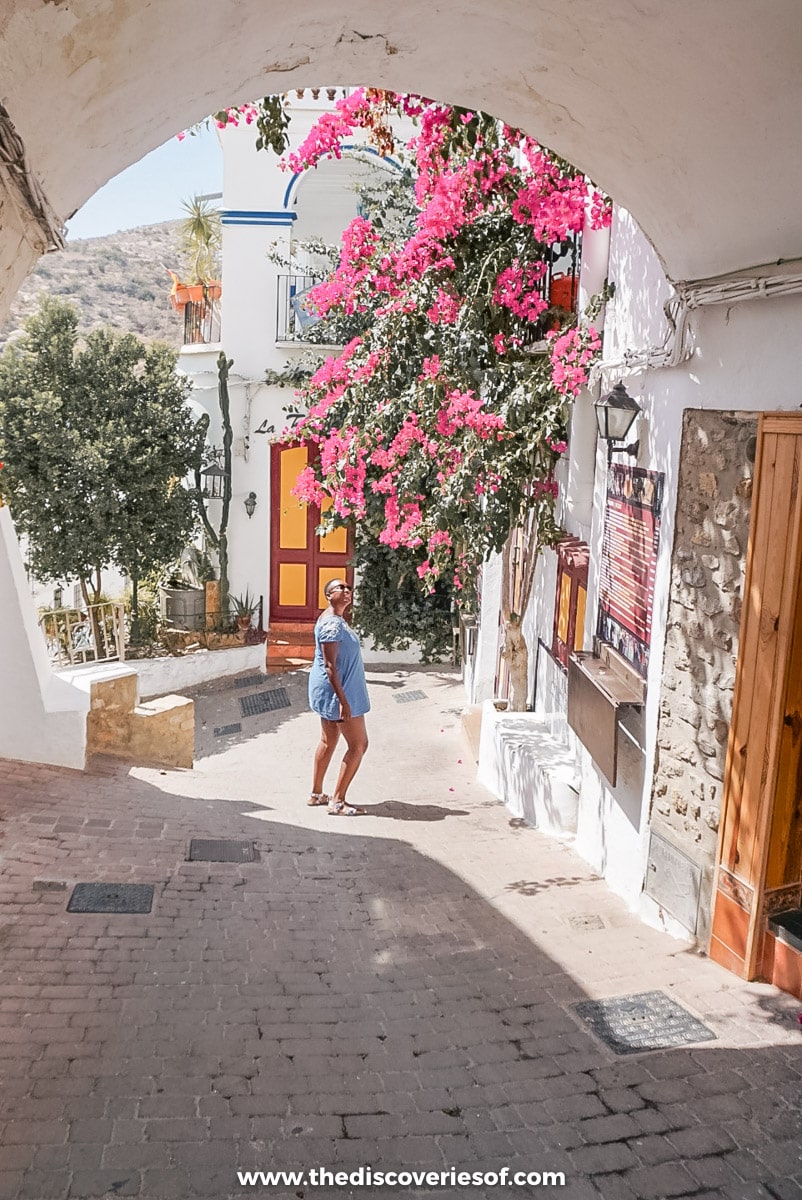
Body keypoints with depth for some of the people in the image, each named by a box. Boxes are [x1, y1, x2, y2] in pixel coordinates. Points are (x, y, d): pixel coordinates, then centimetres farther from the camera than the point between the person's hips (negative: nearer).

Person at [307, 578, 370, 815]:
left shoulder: (337, 619, 11)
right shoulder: (332, 624, -21)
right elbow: (330, 665, -25)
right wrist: (343, 701, -27)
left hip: (328, 691, 11)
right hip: (336, 691, -11)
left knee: (328, 741, 18)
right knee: (359, 745, -5)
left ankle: (316, 793, 28)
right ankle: (337, 801, -1)